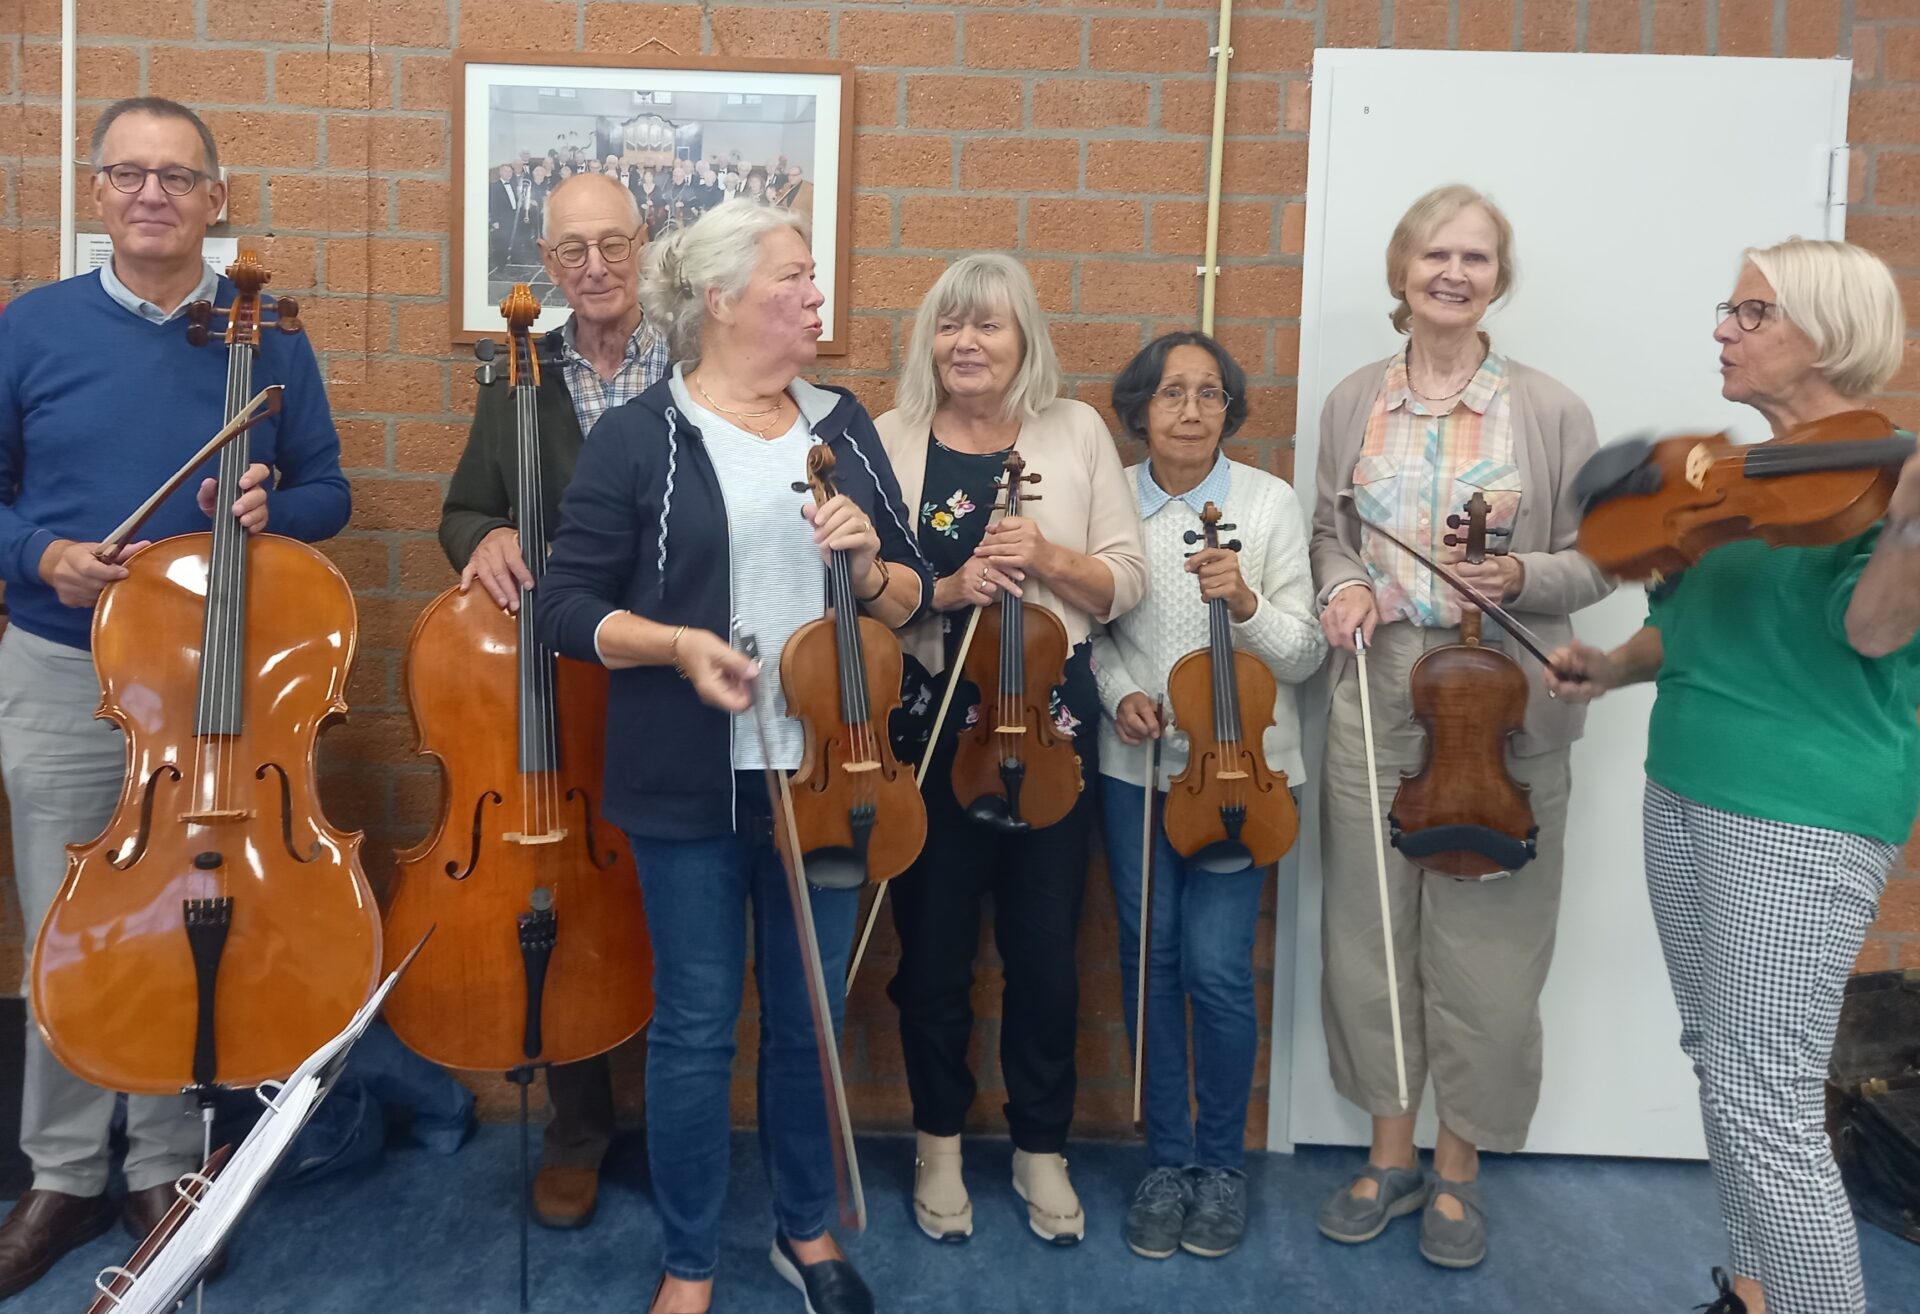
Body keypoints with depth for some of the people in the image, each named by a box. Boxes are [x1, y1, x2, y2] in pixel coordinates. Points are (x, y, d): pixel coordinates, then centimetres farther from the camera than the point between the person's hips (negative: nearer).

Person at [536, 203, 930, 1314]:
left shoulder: (844, 425, 8)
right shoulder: (641, 438, -4)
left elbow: (913, 598, 9)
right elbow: (570, 608, -5)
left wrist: (869, 565, -12)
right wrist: (676, 644, -21)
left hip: (825, 773, 4)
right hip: (693, 785, -3)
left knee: (813, 1014, 15)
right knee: (696, 1025, 7)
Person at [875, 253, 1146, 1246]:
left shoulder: (1075, 432, 3)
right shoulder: (890, 441, 0)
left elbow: (1125, 582, 2)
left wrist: (1050, 558, -16)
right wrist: (946, 587, -19)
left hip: (1051, 725, 1)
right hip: (929, 730, -1)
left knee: (1044, 944, 9)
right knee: (933, 942, 9)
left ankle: (1042, 1147, 30)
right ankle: (940, 1140, 32)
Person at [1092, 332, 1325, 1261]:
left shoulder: (1269, 503, -5)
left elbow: (1304, 654, -5)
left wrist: (1246, 601, -24)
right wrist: (1118, 692, -9)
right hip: (1136, 765, 2)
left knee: (1216, 968, -5)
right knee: (1149, 962, 7)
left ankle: (1221, 1162, 18)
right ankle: (1168, 1158, 25)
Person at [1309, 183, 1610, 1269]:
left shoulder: (1553, 411, -1)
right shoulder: (1354, 403, 7)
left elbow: (1593, 563, 1)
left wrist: (1518, 576, -19)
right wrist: (1343, 583, -4)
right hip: (1375, 704, 3)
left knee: (1485, 948, 4)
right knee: (1371, 933, 9)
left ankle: (1459, 1169, 25)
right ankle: (1392, 1154, 28)